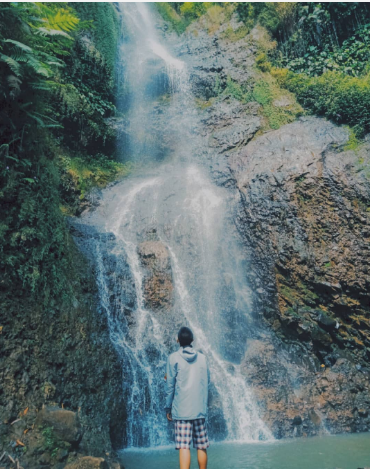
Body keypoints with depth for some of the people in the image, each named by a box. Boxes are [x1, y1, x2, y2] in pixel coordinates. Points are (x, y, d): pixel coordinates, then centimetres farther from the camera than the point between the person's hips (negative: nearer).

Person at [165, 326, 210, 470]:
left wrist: (168, 408, 4)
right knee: (201, 447, 11)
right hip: (200, 409, 3)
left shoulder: (174, 358, -4)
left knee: (184, 447, -3)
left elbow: (170, 386, -5)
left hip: (181, 409, -3)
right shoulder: (202, 358, 7)